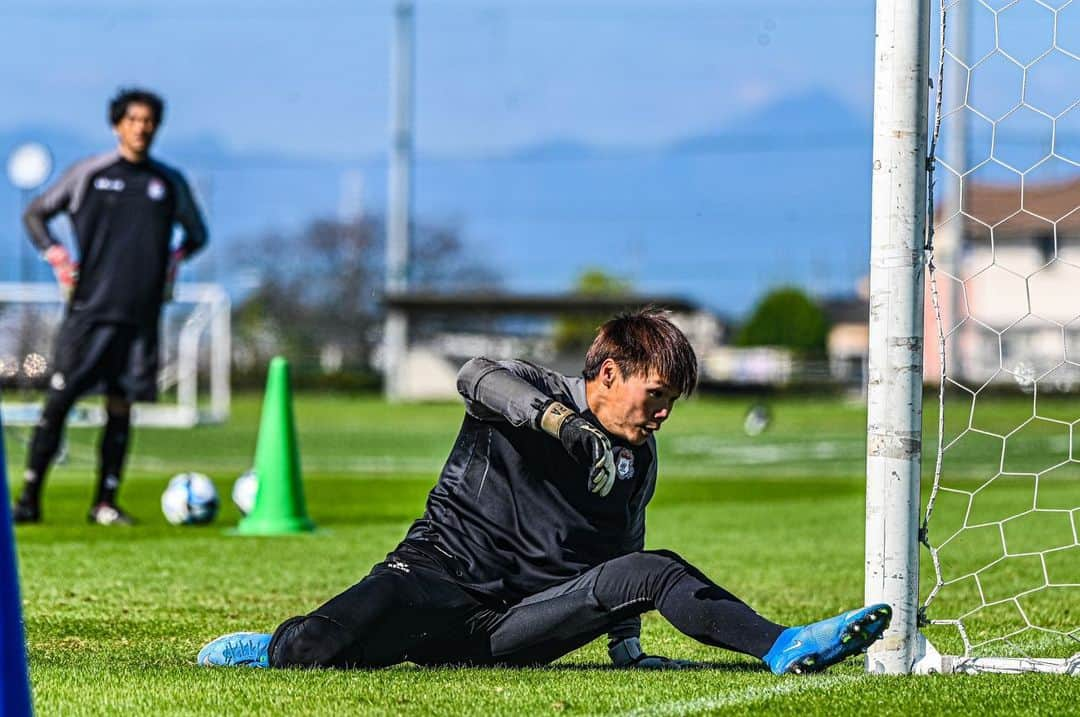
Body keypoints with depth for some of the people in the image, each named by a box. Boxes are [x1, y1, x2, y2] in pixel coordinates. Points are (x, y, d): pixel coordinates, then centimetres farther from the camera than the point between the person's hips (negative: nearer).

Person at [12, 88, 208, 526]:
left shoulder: (169, 182, 10)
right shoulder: (88, 174, 3)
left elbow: (196, 233, 26)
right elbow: (35, 214, 12)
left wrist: (177, 256, 7)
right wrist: (55, 255, -2)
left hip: (140, 313, 3)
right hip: (90, 306, -3)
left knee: (121, 406, 3)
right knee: (59, 399, -7)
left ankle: (105, 504, 10)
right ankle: (30, 498, -2)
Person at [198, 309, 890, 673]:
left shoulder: (638, 459, 16)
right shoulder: (534, 392, -2)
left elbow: (621, 551, 28)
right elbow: (479, 376, -26)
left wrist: (625, 646, 17)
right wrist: (559, 417, -42)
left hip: (517, 628, 4)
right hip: (440, 579, -4)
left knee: (649, 570, -19)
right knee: (322, 648, -30)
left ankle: (781, 646, -30)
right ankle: (275, 648, 6)